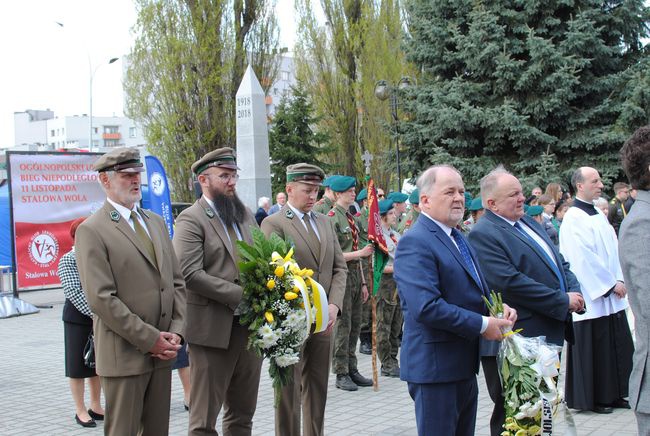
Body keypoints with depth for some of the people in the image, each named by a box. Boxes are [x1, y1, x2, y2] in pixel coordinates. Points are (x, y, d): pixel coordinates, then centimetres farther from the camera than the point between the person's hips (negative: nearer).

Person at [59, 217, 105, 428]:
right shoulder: (68, 260, -9)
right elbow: (73, 292, -18)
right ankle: (81, 410, 14)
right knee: (79, 365, 4)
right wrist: (95, 314, -23)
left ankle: (95, 406, 25)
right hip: (78, 317, -5)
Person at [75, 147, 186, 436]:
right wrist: (150, 339, -16)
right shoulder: (91, 231, -8)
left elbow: (177, 282, 13)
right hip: (124, 355, -6)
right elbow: (101, 299, -16)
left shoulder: (156, 222, 14)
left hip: (162, 352, 6)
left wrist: (176, 332, -1)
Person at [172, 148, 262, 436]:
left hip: (250, 326, 6)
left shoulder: (245, 214, 14)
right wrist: (241, 295, -18)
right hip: (213, 329, -6)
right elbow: (191, 274, -18)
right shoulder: (191, 219, -8)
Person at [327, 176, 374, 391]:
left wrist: (363, 282, 18)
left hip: (355, 276, 8)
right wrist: (360, 253, -20)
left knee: (355, 325, 11)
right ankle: (341, 374, 4)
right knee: (342, 326, -3)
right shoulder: (332, 218, -11)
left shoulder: (351, 218, 15)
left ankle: (352, 370, 20)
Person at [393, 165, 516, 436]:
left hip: (464, 366, 9)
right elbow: (426, 307, -27)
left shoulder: (458, 238, 14)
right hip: (435, 365, -9)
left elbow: (474, 290, 23)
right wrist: (482, 324, -21)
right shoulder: (415, 243, -17)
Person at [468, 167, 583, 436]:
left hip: (548, 336, 9)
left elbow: (559, 263, 18)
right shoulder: (483, 235, -15)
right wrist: (563, 301, -18)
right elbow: (511, 283, -24)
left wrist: (574, 291, -3)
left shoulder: (528, 223, 14)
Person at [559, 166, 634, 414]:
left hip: (612, 295, 8)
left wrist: (620, 280, 0)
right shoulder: (573, 219, -12)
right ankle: (591, 399, 11)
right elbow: (584, 258, -18)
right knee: (594, 350, -1)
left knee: (618, 345, 10)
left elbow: (614, 250, 13)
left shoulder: (598, 215, 14)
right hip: (592, 296, -8)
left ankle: (614, 394, 21)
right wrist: (611, 283, -14)